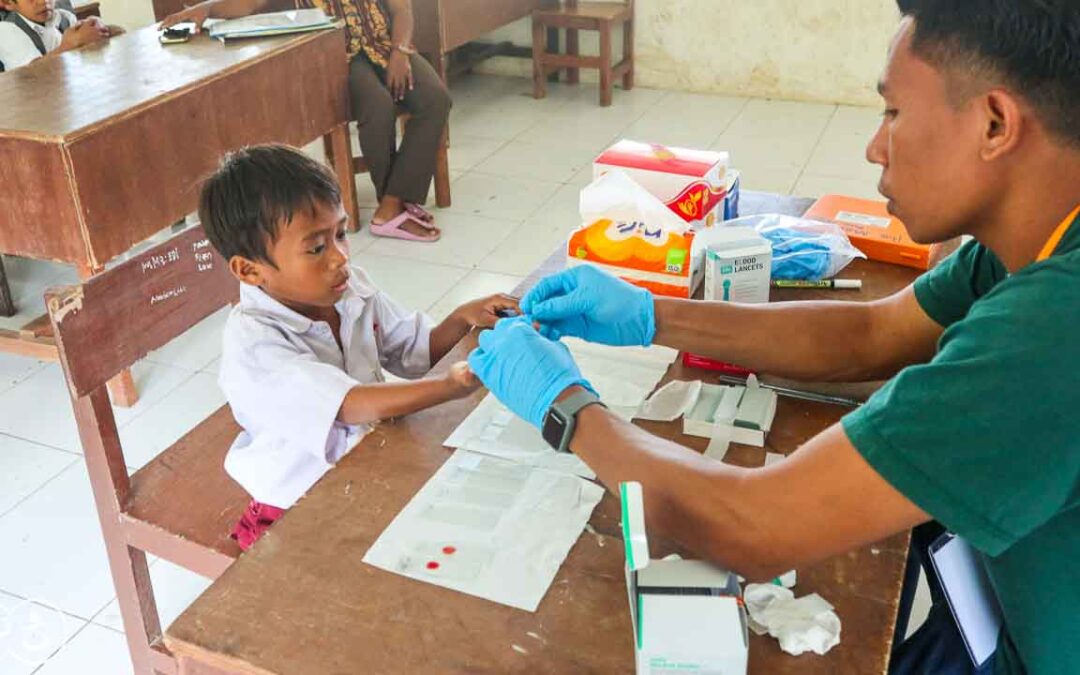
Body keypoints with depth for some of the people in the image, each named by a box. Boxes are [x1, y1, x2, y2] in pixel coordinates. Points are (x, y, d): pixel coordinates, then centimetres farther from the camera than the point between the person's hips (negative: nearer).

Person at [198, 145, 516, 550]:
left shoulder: (351, 289, -4)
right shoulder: (252, 342, -25)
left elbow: (414, 352, 9)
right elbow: (351, 405, -37)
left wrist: (462, 318, -11)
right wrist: (454, 384, -45)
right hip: (299, 500, -6)